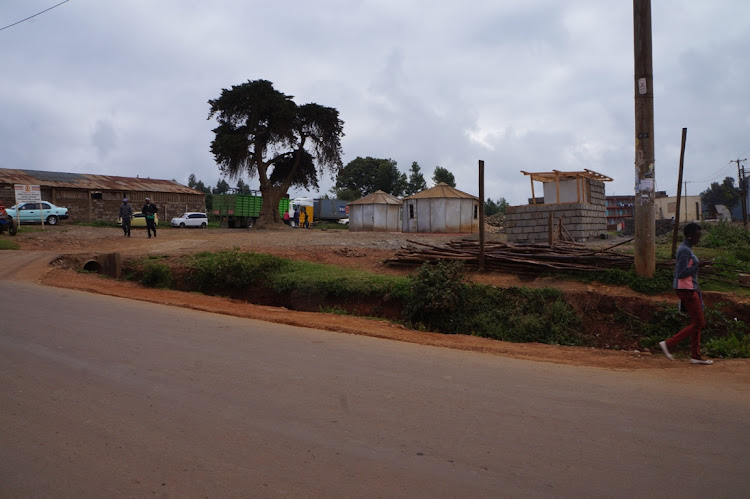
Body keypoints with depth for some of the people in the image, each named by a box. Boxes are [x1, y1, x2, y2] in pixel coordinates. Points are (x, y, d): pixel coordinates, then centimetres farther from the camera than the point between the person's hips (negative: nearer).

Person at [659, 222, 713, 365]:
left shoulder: (685, 249, 14)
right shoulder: (685, 250, -17)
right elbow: (681, 274, -22)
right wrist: (698, 265, -19)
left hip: (689, 289, 10)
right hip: (686, 290, -10)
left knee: (696, 322, 11)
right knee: (699, 323, -5)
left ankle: (695, 356, 15)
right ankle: (668, 343, -4)